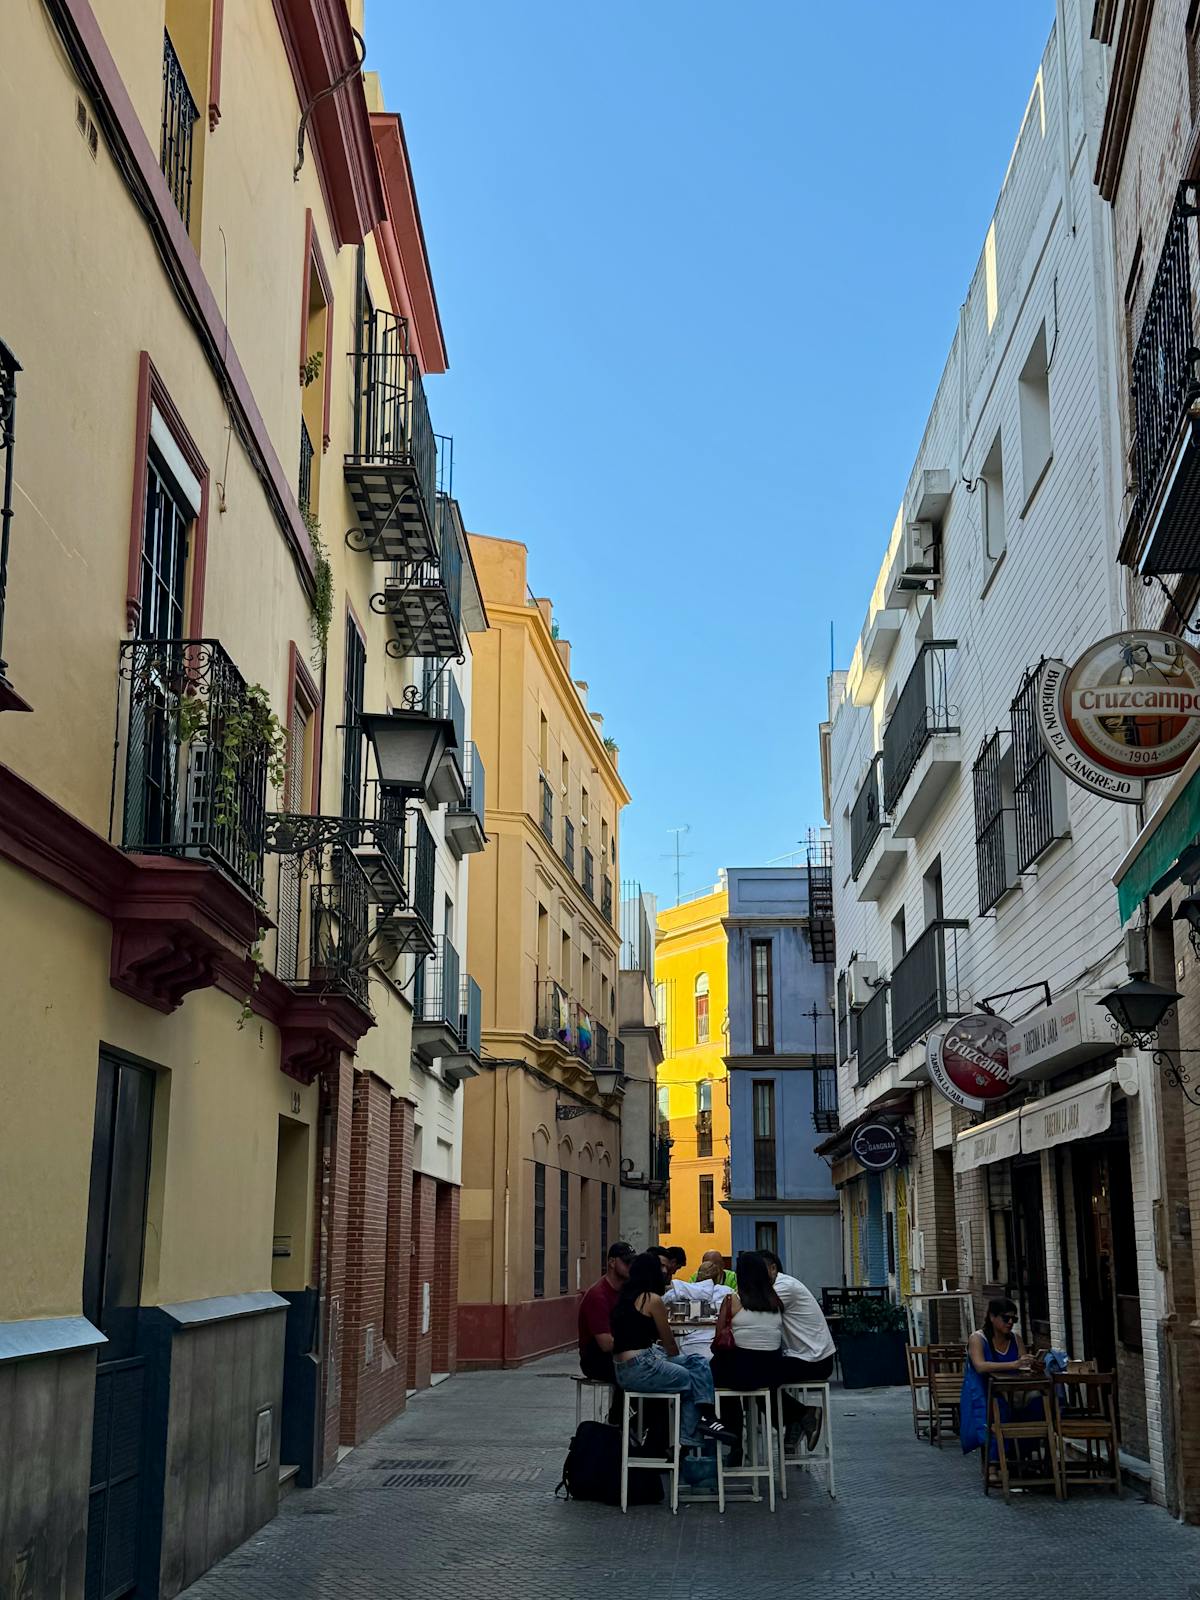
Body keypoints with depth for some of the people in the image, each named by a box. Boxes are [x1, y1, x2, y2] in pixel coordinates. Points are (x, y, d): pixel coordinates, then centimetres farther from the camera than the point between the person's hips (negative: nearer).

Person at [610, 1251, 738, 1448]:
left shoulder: (625, 1297, 13)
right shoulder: (652, 1299, -10)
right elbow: (669, 1342, 0)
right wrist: (677, 1360, 19)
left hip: (622, 1370, 8)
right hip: (641, 1370, -8)